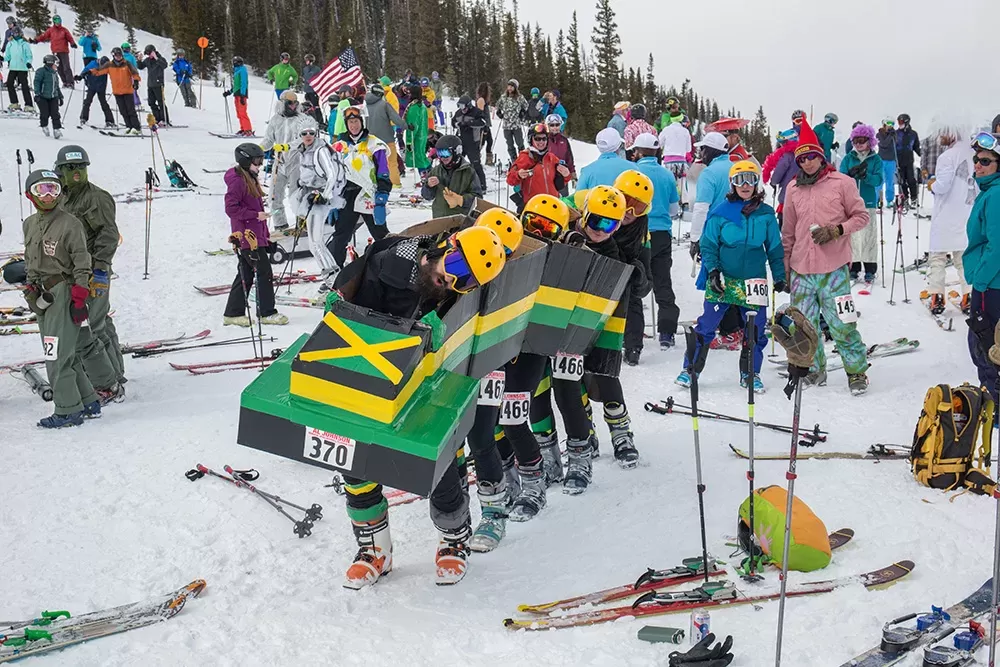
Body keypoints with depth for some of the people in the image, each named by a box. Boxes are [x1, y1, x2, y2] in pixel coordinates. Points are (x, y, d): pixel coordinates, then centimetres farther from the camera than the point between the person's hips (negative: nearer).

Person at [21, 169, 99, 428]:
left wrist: (79, 299, -13)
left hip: (64, 292, -7)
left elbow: (82, 264, -10)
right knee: (65, 354, 10)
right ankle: (88, 402, 20)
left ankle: (68, 410, 0)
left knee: (57, 355, -9)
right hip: (41, 296, 7)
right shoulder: (29, 224, 12)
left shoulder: (70, 223, -9)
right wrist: (31, 291, 18)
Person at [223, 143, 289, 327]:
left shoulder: (251, 179, 17)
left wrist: (266, 235, 21)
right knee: (264, 271, -7)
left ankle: (233, 313, 17)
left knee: (246, 273, 12)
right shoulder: (237, 181, -13)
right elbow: (231, 208, -19)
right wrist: (256, 215, -19)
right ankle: (267, 312, 2)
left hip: (256, 234, 10)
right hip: (247, 235, -10)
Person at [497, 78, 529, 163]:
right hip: (506, 125, 3)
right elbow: (498, 106, 20)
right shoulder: (503, 97, 3)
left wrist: (523, 115, -3)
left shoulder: (520, 98, -5)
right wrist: (499, 114, 6)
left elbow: (527, 107, 8)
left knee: (520, 144, -1)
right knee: (510, 146, 7)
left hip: (517, 125, -3)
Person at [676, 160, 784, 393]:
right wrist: (713, 270, -10)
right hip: (722, 280, -2)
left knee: (755, 330, 6)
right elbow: (708, 245, 1)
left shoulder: (766, 214, 3)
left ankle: (750, 374, 22)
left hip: (753, 282, 2)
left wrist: (779, 276, 8)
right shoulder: (720, 213, -2)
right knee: (706, 325, -3)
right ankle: (690, 369, 8)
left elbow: (775, 249, 10)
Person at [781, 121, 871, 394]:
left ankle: (857, 371, 11)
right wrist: (785, 267, 15)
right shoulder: (793, 188, 10)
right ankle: (814, 370, 25)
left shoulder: (842, 182, 0)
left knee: (841, 324, -5)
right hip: (801, 269, 4)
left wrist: (837, 230, -12)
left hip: (833, 268, -4)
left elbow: (861, 216, 5)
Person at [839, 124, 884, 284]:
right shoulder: (848, 158, 8)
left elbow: (878, 180, -7)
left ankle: (870, 270, 2)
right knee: (851, 234, 2)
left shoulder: (875, 159, 4)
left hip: (868, 202, -1)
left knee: (869, 235, -2)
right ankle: (853, 268, 10)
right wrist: (851, 173, -22)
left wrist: (864, 175, -24)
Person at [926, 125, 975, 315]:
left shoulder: (947, 157, -16)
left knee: (937, 256, 2)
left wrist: (932, 184, 0)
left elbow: (942, 186, -20)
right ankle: (969, 296, 9)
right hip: (969, 215, 6)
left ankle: (936, 297, -1)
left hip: (946, 217, -6)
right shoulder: (974, 155, 7)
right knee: (965, 256, 13)